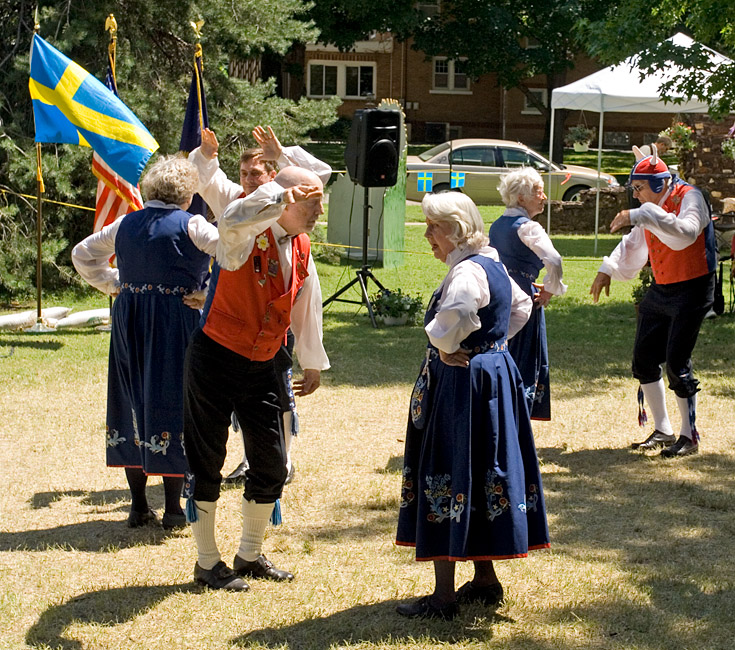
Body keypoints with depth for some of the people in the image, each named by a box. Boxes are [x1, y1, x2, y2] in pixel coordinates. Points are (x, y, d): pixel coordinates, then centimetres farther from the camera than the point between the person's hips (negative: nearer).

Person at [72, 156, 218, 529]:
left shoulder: (125, 225, 9)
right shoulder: (190, 225, -8)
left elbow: (82, 254, 20)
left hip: (129, 322, 5)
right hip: (176, 321, -5)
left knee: (133, 405, 12)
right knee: (171, 405, 0)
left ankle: (138, 506, 15)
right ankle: (172, 509, 2)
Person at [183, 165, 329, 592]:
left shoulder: (301, 247, 6)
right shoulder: (248, 236, -17)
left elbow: (307, 308, 19)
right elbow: (233, 222, -44)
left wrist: (313, 363, 26)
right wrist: (281, 196, -39)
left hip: (261, 367, 7)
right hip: (216, 361, -7)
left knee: (272, 465, 9)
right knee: (208, 463, 3)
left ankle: (250, 554, 28)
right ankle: (208, 563, 16)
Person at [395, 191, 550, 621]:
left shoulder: (468, 272, -19)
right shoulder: (492, 264, 11)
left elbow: (457, 313, -40)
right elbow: (521, 306, 27)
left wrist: (445, 349, -22)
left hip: (462, 383, -10)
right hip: (495, 372, 10)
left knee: (448, 478, -5)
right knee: (480, 474, 17)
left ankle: (444, 597, -2)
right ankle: (485, 580, 27)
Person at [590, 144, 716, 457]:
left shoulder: (689, 198, -17)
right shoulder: (650, 208, 8)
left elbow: (685, 232, -36)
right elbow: (633, 244, 22)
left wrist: (641, 216, -39)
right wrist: (608, 270, 11)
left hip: (691, 290, -9)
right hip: (660, 291, 9)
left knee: (676, 362, -13)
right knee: (643, 359, 7)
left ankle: (689, 437, 0)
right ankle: (662, 431, 19)